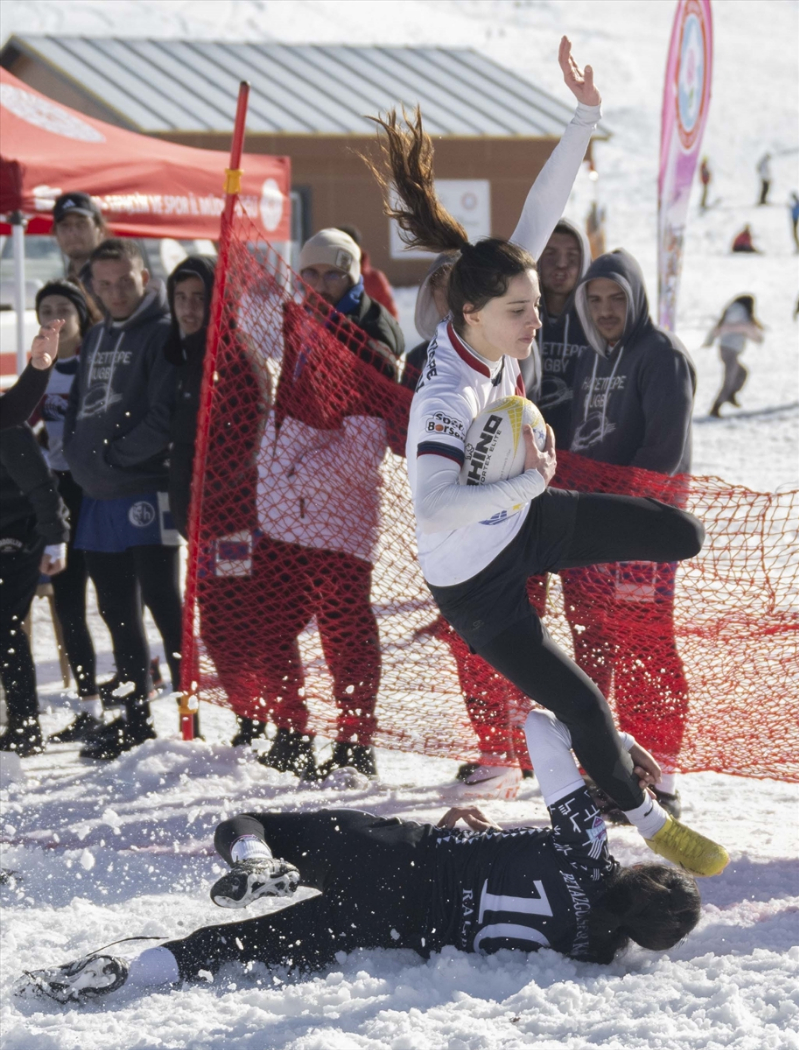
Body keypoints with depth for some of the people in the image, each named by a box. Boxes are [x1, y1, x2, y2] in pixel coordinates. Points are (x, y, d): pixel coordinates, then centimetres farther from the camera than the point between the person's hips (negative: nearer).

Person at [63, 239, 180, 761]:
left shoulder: (162, 334, -7)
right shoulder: (96, 338, 18)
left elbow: (165, 419, -16)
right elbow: (78, 409, 24)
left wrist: (113, 457, -12)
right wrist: (79, 459, 6)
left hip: (145, 492, -8)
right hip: (98, 498, 8)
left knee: (164, 606, -9)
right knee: (119, 615, 12)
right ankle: (136, 718, 20)